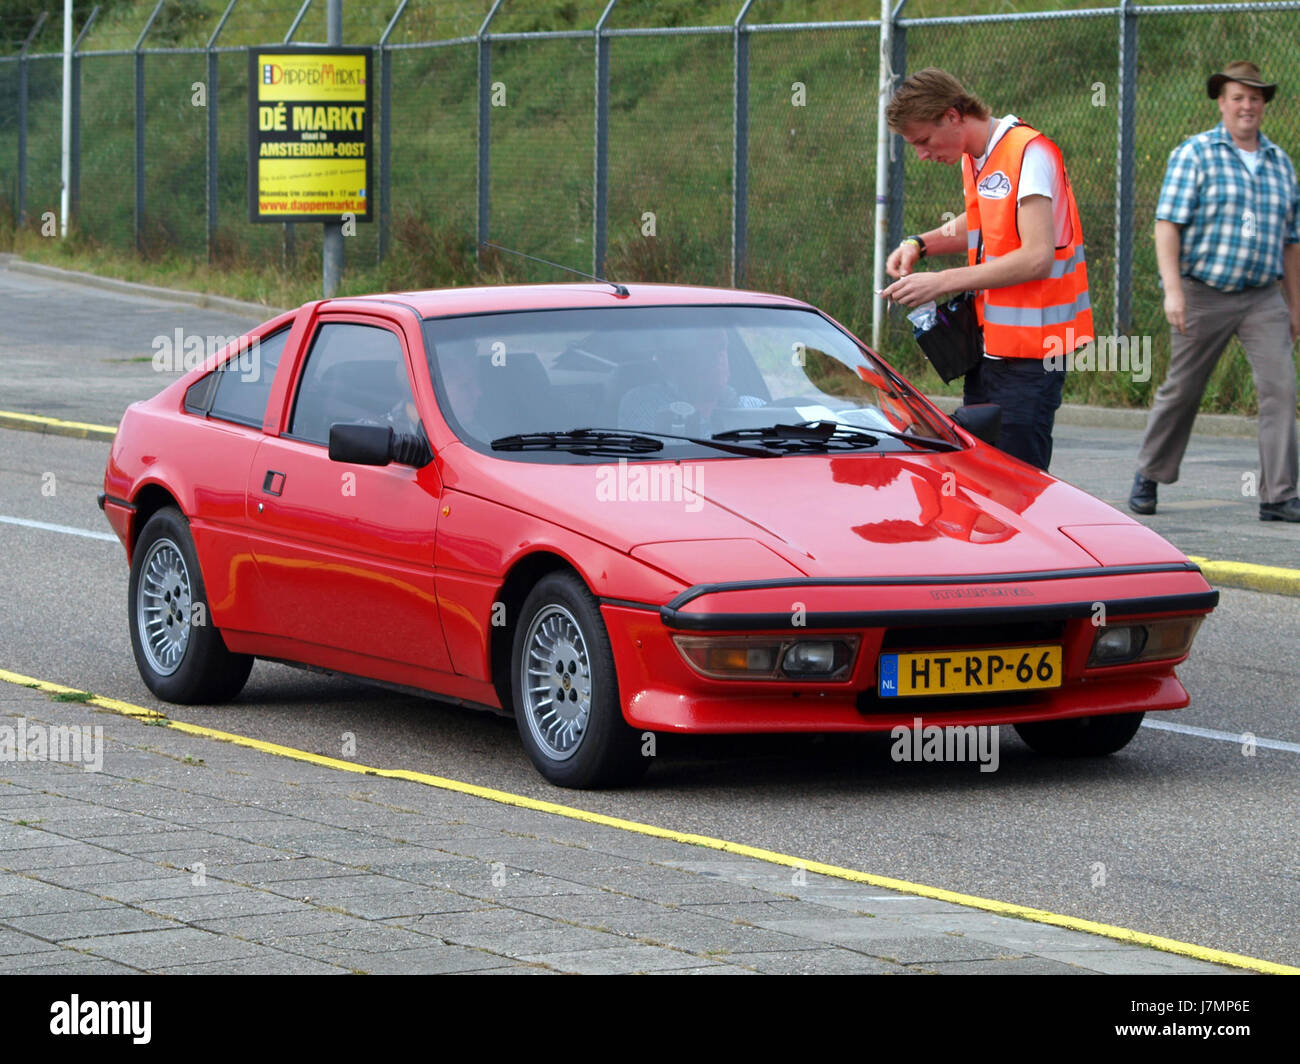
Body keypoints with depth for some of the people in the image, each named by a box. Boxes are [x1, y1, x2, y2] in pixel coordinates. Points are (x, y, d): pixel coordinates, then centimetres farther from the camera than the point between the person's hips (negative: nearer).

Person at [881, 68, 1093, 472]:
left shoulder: (1029, 154, -15)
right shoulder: (973, 158, 13)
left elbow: (1037, 257, -23)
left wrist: (942, 282, -20)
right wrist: (920, 244, 12)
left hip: (1027, 353, -9)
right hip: (987, 344, 9)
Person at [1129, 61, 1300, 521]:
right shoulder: (1195, 154, -2)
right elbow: (1168, 224, -8)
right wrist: (1172, 290, -18)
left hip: (1262, 298, 3)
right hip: (1203, 293, -3)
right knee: (1181, 390, 6)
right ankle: (1148, 476, 26)